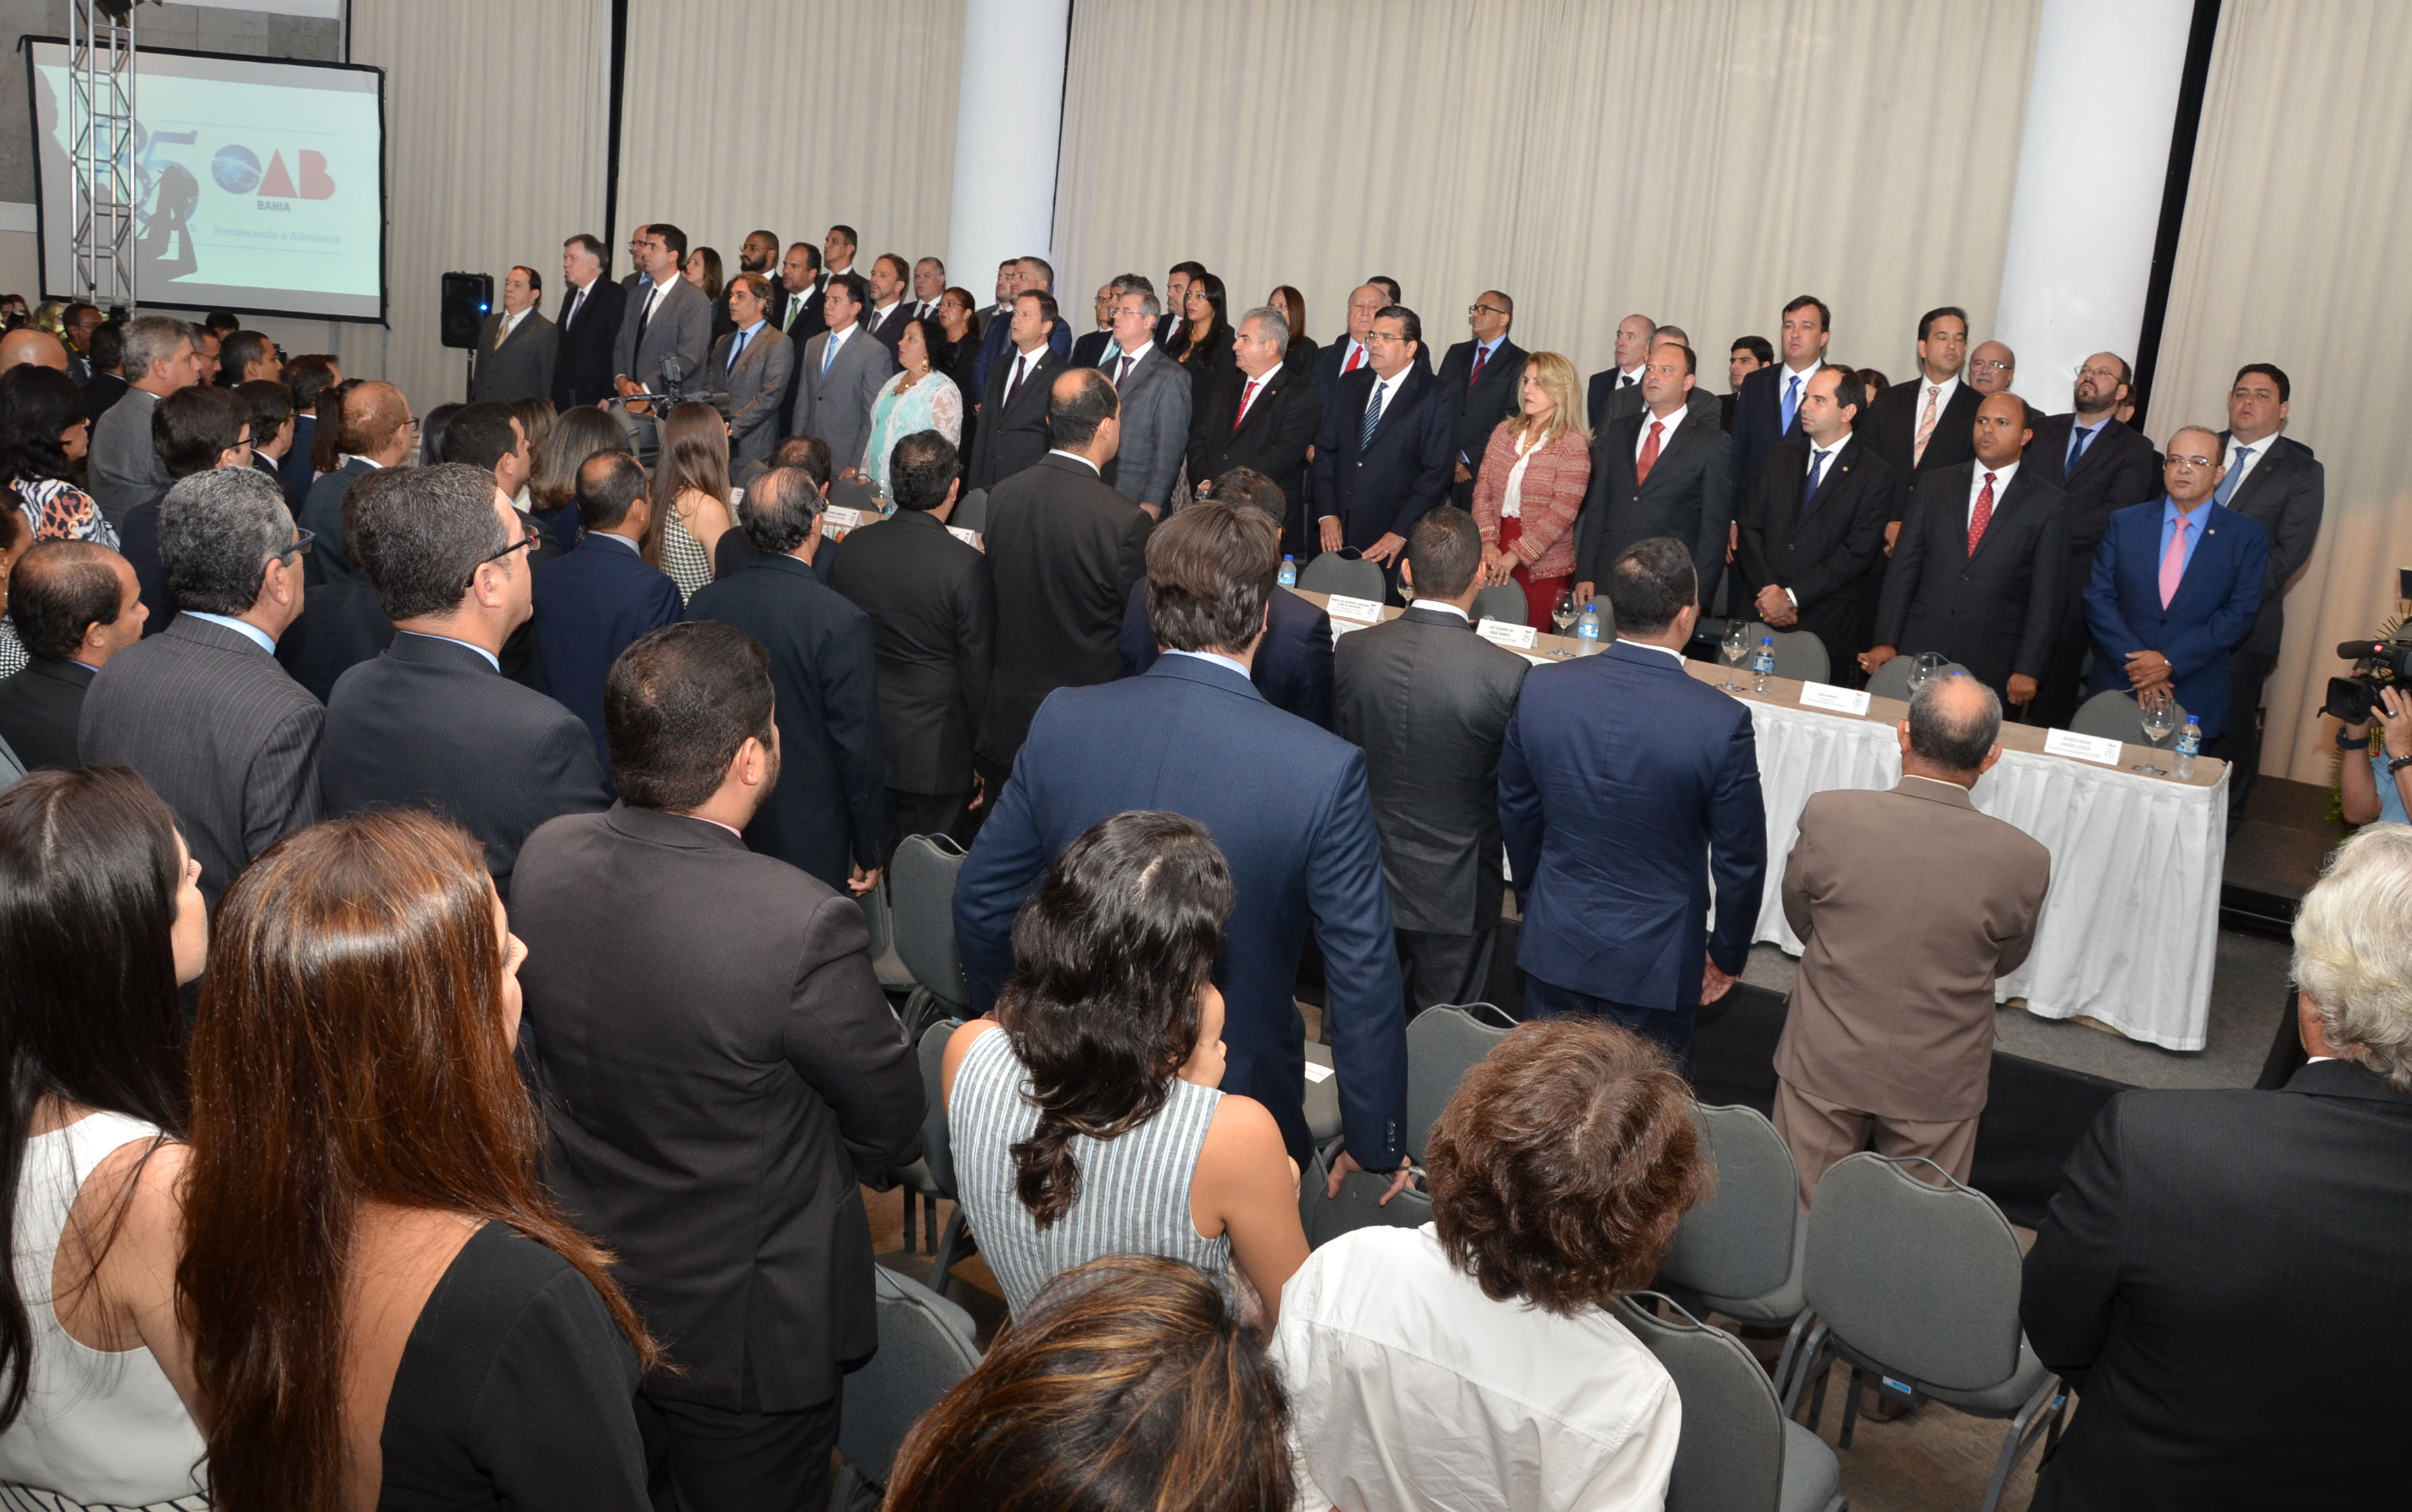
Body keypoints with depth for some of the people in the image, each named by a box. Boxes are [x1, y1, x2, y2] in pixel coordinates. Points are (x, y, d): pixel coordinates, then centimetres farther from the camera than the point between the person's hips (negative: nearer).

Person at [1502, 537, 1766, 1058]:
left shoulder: (1541, 689, -13)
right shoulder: (1723, 722, -22)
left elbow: (1516, 813, 2)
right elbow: (1740, 860, -11)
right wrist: (1726, 955, 7)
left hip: (1555, 946, 3)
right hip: (1656, 963, -3)